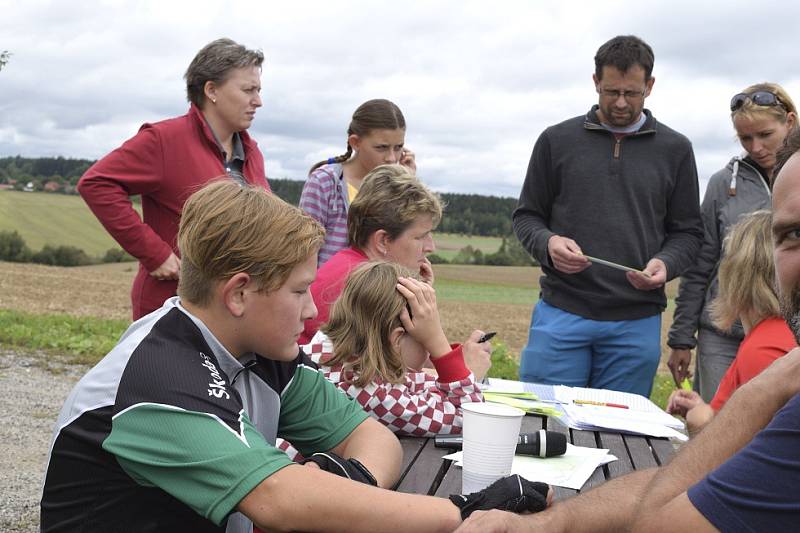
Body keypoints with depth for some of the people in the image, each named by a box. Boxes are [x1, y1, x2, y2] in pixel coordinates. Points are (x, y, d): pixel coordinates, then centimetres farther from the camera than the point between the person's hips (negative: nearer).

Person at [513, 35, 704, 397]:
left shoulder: (674, 149, 8)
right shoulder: (557, 141, 6)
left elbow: (688, 231, 10)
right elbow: (526, 217, 9)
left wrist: (665, 264, -11)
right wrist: (548, 244, -13)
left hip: (637, 322, 1)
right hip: (560, 312, 0)